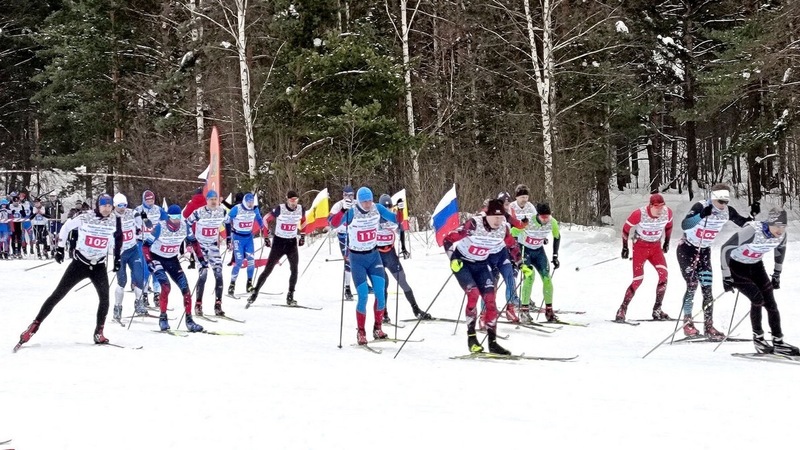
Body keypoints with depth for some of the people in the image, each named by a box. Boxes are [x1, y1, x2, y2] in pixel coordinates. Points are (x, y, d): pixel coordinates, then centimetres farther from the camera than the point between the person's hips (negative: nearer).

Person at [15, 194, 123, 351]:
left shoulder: (114, 221, -6)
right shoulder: (84, 218, -15)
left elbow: (118, 238, 13)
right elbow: (66, 227, -1)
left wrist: (117, 258, 12)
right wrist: (60, 248, -1)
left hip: (99, 266, 2)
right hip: (80, 262, -2)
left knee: (104, 297, -11)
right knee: (58, 295, -4)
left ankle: (98, 333, 3)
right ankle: (34, 326, 3)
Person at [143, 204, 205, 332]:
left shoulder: (184, 226, -13)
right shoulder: (160, 227, -24)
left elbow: (193, 241, 5)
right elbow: (145, 245, -19)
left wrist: (201, 258, 2)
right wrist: (150, 262, -30)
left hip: (172, 260, 4)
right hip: (157, 259, -4)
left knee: (185, 288, -4)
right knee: (166, 287, -24)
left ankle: (189, 320, 6)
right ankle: (163, 318, -8)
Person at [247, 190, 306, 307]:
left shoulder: (300, 210, -5)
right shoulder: (279, 209, -16)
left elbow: (303, 221, 17)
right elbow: (266, 219, -2)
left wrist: (302, 235, 12)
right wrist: (266, 236, -2)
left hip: (292, 243, 3)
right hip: (278, 242, -3)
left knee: (294, 270, -7)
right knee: (268, 269, -3)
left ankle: (290, 297, 2)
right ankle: (255, 292, 6)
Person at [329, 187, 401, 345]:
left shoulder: (377, 209, -7)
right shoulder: (351, 212, -19)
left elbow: (397, 219, 0)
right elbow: (334, 223, -34)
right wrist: (343, 209, -50)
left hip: (373, 255, 4)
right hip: (357, 258, -4)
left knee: (380, 293, -5)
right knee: (363, 296, -9)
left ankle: (377, 328, 11)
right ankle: (361, 332, 7)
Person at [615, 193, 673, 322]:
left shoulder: (667, 212, -13)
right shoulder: (639, 214, -24)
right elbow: (626, 228, -8)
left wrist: (667, 242, 17)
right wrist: (625, 247, -3)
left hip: (656, 247, 4)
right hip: (640, 246, -4)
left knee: (663, 274, -16)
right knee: (638, 279, -12)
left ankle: (657, 310, -6)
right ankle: (622, 310, 2)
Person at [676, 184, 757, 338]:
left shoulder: (727, 211, -8)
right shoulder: (700, 207, -25)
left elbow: (745, 224, 3)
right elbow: (684, 225, -38)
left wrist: (753, 215, -16)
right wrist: (701, 215, -52)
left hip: (704, 251, 5)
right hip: (687, 249, -5)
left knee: (707, 288, -2)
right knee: (692, 285, -11)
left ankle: (708, 326, 2)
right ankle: (687, 322, 4)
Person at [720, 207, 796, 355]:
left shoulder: (781, 235, -14)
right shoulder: (752, 231, -33)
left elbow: (780, 249, 11)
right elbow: (726, 248, -27)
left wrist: (777, 274, 16)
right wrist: (726, 276, -24)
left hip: (756, 266, 6)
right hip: (736, 266, -6)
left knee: (770, 303, -2)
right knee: (757, 299, -19)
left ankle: (778, 343, 7)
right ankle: (758, 337, 0)